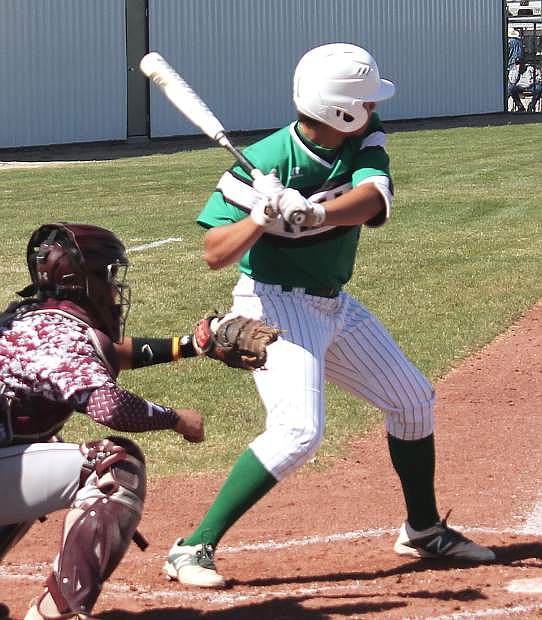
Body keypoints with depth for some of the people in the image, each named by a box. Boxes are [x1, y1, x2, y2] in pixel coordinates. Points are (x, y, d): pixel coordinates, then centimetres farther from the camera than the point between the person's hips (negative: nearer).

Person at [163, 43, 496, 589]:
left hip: (334, 304, 8)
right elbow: (214, 254, -22)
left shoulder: (364, 140, -7)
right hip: (275, 304, -8)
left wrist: (311, 213, -45)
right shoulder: (265, 163, -23)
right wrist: (261, 218, -40)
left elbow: (371, 199, -27)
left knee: (413, 400, 16)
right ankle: (194, 549, -21)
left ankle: (424, 530, 36)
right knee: (298, 429, -25)